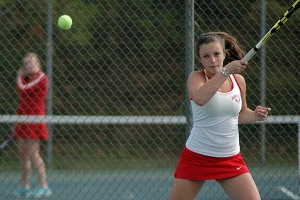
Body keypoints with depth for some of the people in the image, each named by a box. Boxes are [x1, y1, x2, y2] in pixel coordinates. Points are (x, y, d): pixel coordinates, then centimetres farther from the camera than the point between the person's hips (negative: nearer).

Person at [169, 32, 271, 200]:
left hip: (231, 159, 3)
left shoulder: (238, 80, 3)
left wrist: (255, 115, -2)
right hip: (196, 158, -3)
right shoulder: (196, 77, -8)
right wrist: (225, 72, -35)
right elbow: (199, 98, -32)